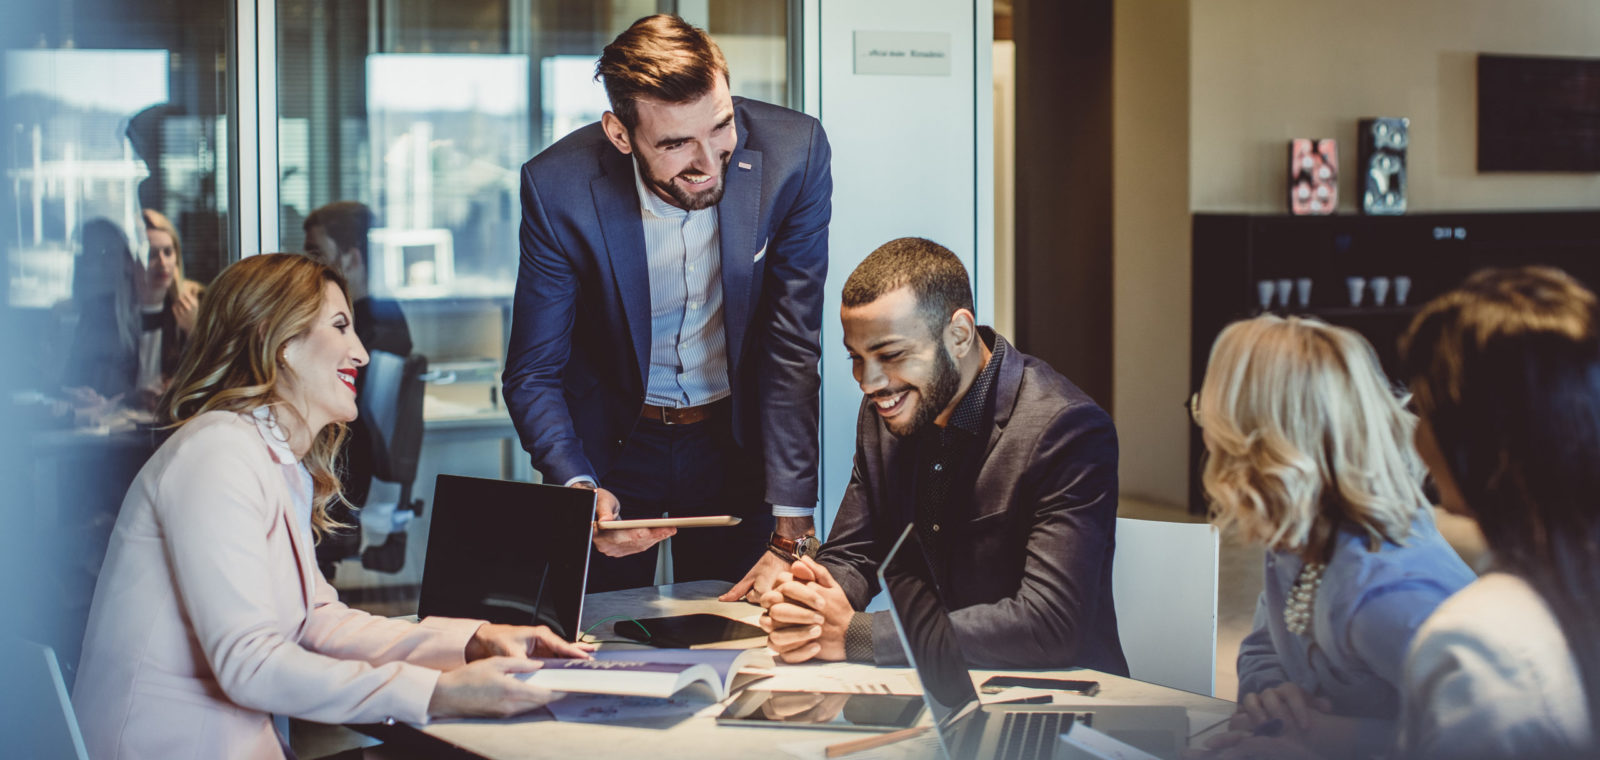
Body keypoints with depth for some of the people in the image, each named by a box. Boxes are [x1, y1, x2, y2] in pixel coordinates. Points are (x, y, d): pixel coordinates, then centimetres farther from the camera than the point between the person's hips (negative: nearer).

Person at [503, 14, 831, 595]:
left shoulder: (792, 153, -21)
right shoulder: (557, 188, -23)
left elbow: (793, 350, -18)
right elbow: (534, 374, -13)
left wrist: (791, 536, -21)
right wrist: (578, 490, -33)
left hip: (735, 436, 1)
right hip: (611, 442, 0)